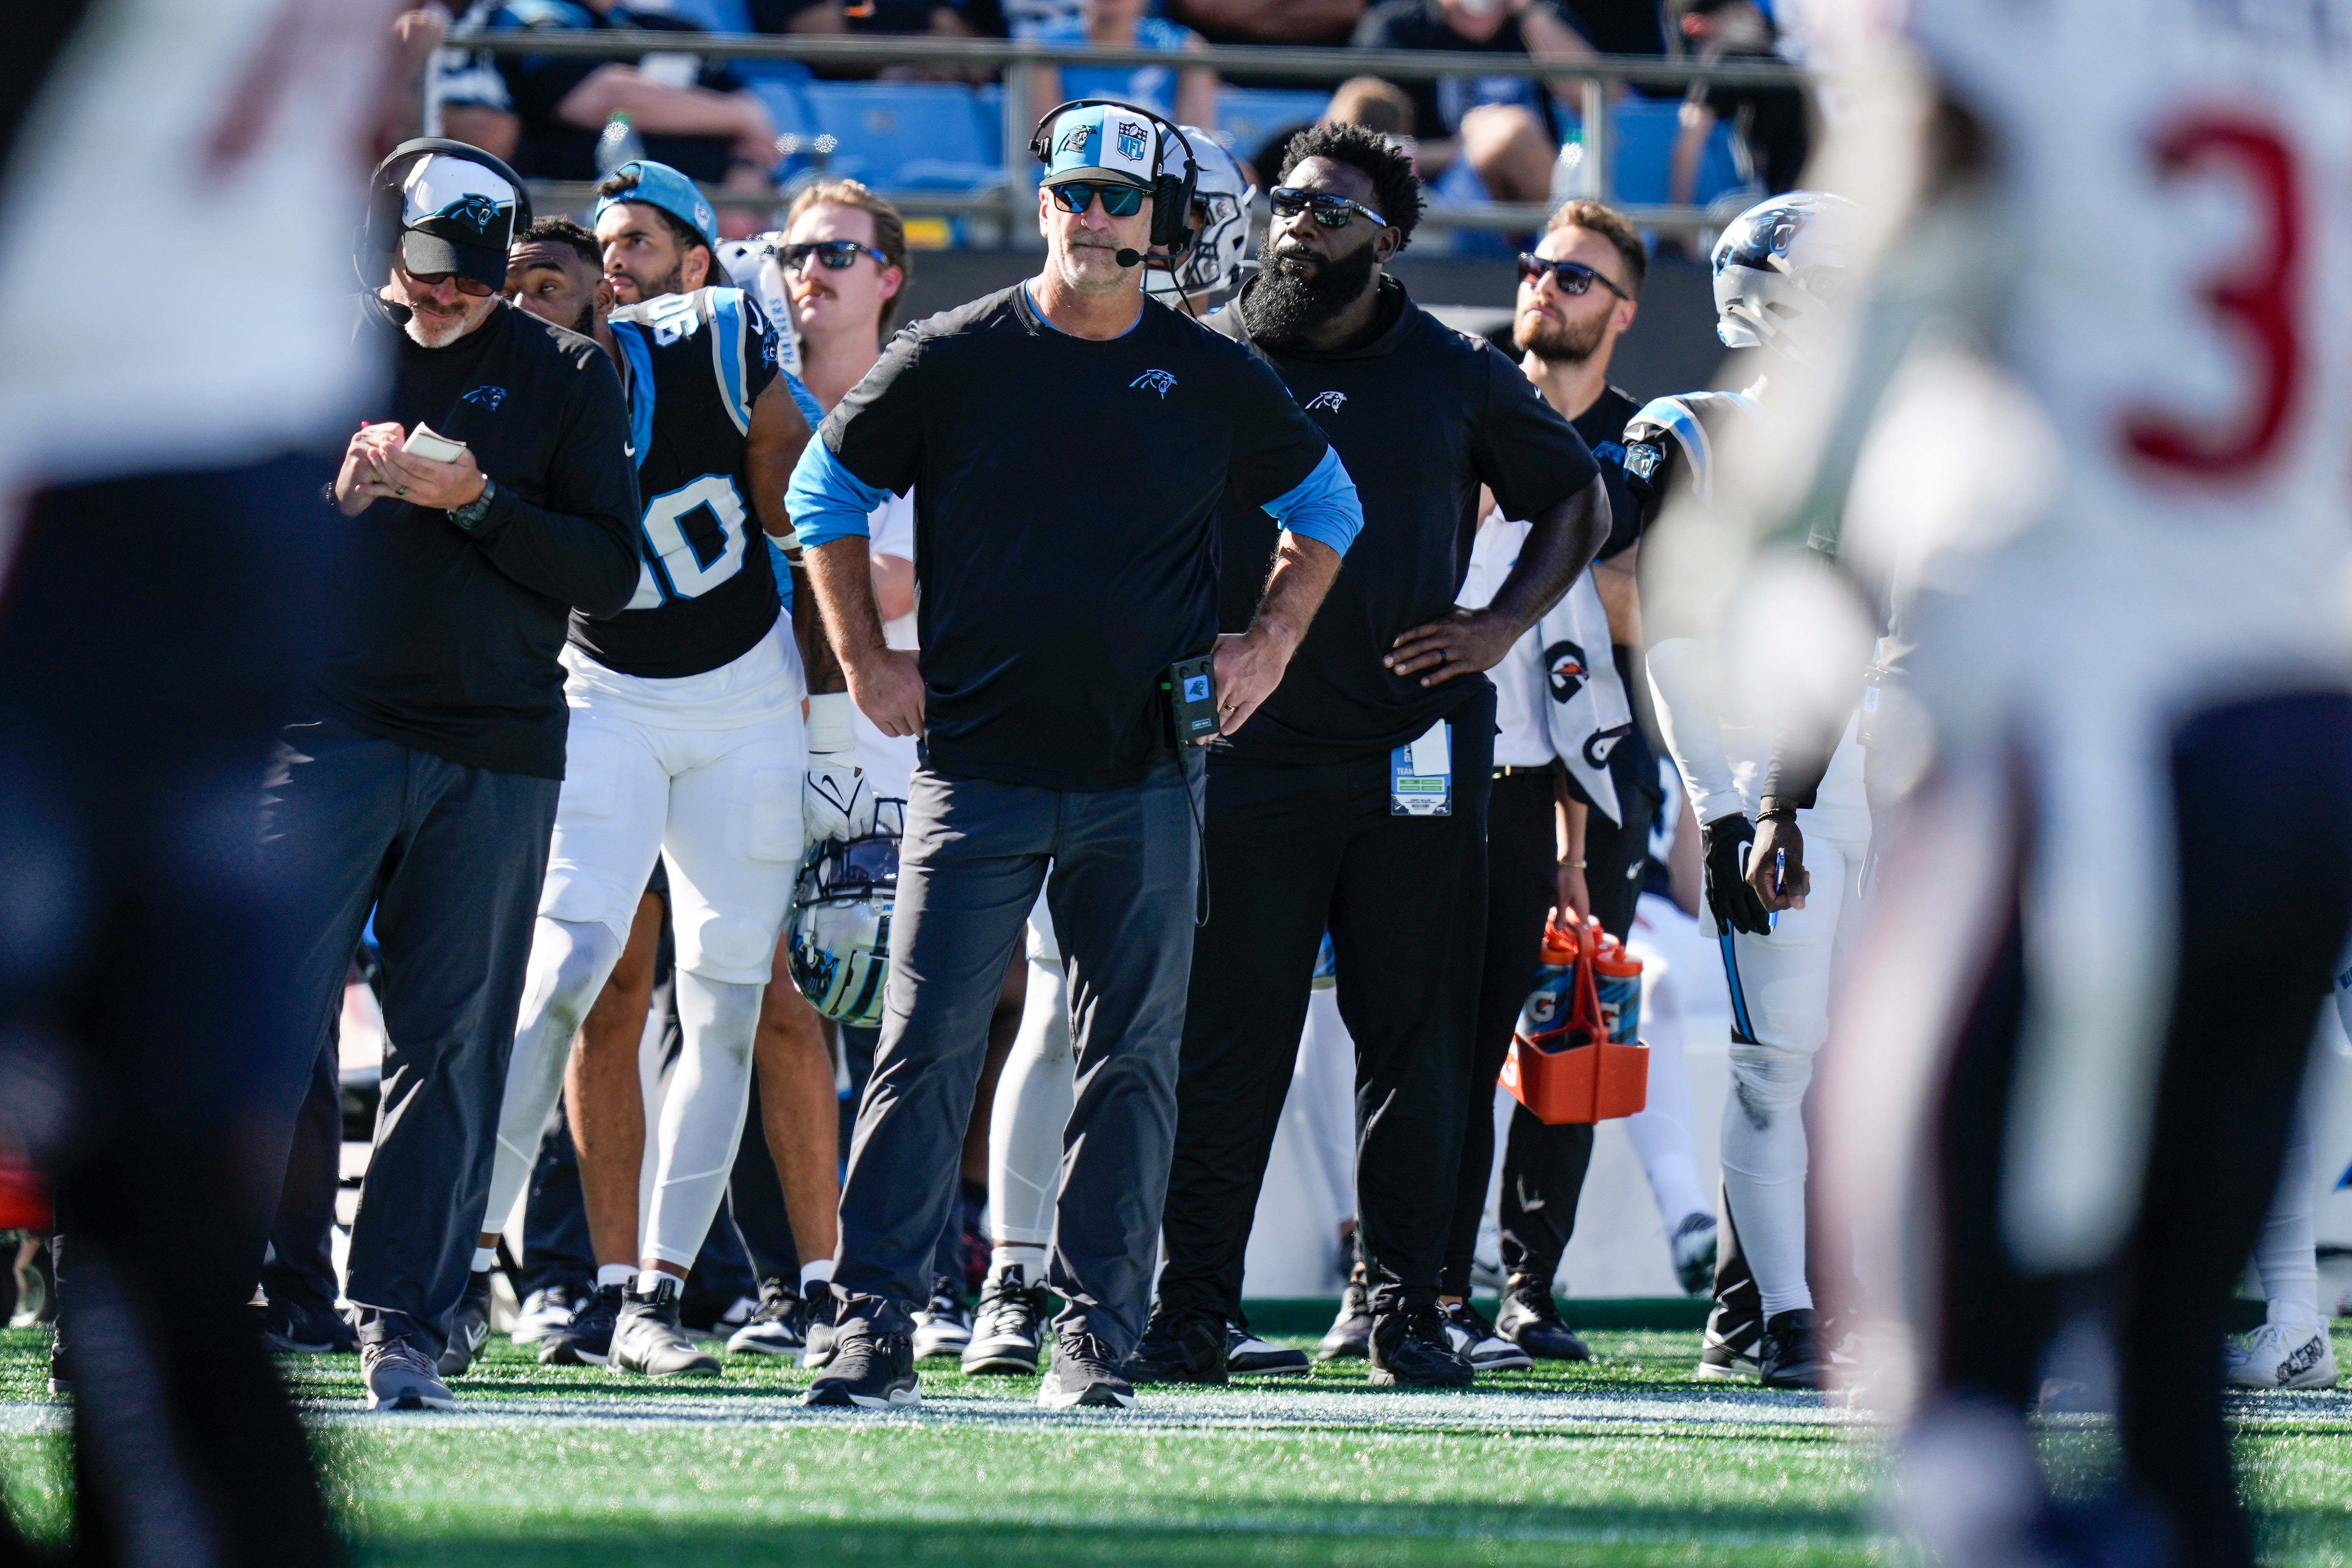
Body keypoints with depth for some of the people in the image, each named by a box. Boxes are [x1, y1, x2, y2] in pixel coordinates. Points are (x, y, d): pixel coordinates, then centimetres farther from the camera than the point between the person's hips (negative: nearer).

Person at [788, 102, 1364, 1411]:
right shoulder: (952, 363, 0)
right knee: (927, 1050, -6)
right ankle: (876, 1326, -5)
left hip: (1144, 780, 1)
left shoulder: (1216, 382, 3)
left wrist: (1271, 642, 7)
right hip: (977, 766, -1)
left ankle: (1098, 1333, 9)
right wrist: (868, 663, 5)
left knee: (1133, 1061, 3)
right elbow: (827, 492, 12)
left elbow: (1326, 506, 19)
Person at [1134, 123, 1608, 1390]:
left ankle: (1407, 1308, 9)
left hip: (1414, 750, 1)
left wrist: (1501, 628, 4)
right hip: (1247, 752, -1)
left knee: (1415, 1040, 3)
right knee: (1223, 1043, -2)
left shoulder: (1457, 379, 6)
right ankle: (1190, 1310, 1)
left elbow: (1577, 500, 18)